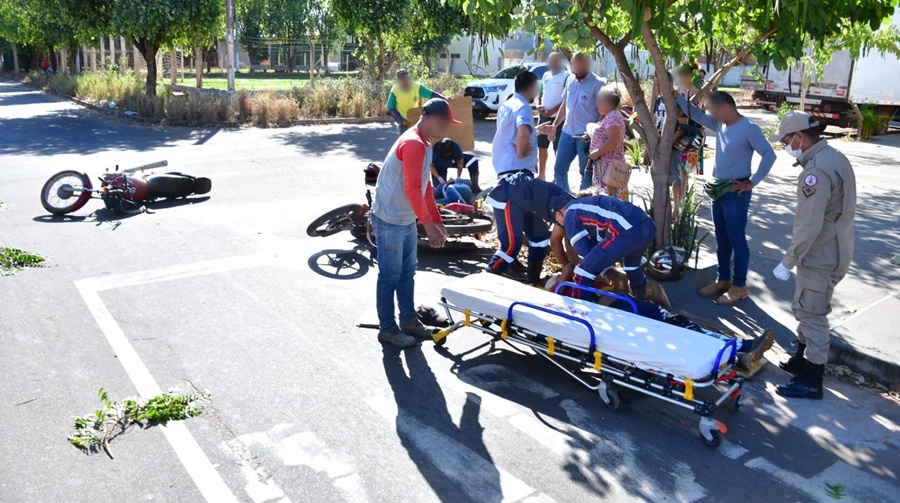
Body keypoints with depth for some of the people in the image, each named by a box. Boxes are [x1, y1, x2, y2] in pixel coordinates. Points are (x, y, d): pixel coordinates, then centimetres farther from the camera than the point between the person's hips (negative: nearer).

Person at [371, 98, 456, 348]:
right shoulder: (413, 144, -21)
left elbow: (426, 187, 15)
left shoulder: (424, 145, 11)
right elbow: (413, 190, -24)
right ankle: (387, 329, 13)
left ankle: (409, 321, 30)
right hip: (390, 221, -10)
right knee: (389, 277, 2)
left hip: (406, 221, 10)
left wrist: (437, 221, 13)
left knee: (407, 273, 17)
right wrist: (429, 225, -21)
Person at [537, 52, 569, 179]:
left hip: (557, 117, -7)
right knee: (541, 146, 12)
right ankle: (541, 174, 23)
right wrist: (538, 106, -1)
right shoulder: (546, 75, 12)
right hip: (543, 116, 7)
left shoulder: (566, 77, -10)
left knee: (558, 149, -2)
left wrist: (552, 111, -17)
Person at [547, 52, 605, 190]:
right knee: (559, 169, 10)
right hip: (567, 132, 7)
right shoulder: (571, 81, 10)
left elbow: (602, 112, -10)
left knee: (586, 172, 4)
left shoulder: (597, 84, -9)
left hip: (586, 135, -7)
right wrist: (554, 125, 16)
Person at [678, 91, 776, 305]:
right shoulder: (719, 125, 8)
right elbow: (696, 115, 17)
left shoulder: (748, 128, -15)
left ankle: (739, 286, 9)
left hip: (736, 192, -8)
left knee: (737, 240, -1)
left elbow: (769, 155, -18)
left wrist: (752, 183, -17)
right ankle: (722, 280, 27)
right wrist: (676, 96, 8)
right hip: (718, 190, 8)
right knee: (722, 239, 15)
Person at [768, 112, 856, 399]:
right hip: (832, 251, 10)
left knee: (812, 316, 0)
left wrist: (788, 262, -18)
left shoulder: (816, 171, -25)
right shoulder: (835, 157, 7)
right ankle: (801, 360, 37)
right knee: (806, 310, 22)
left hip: (820, 258, -10)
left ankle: (811, 382, 11)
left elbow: (808, 227, -27)